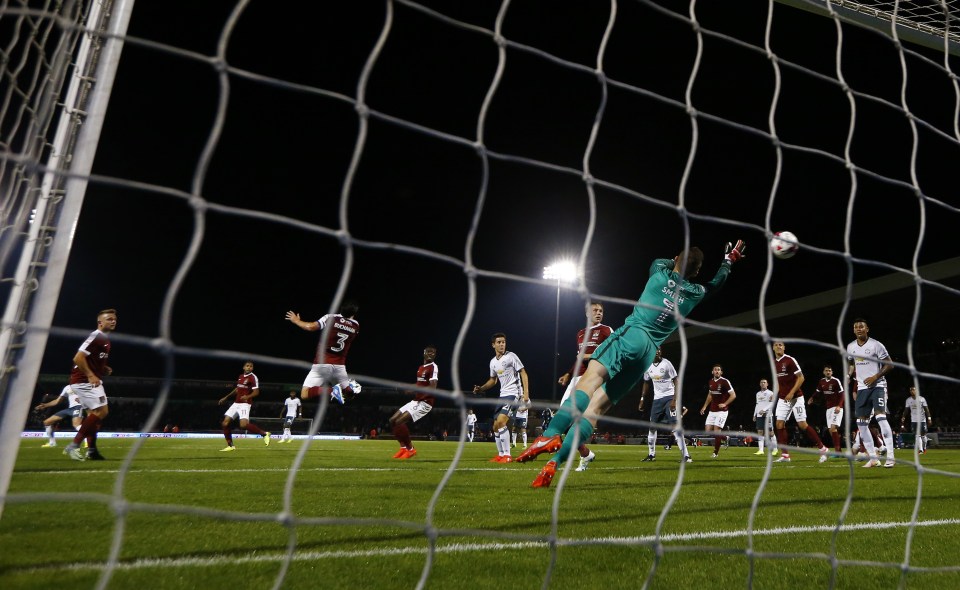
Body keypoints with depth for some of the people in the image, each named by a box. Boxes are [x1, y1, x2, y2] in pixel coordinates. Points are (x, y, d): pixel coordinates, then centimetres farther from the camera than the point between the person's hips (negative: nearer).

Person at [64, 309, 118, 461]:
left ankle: (91, 450, 19)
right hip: (84, 380, -11)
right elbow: (78, 358, -22)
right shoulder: (96, 337, -15)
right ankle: (73, 446, -8)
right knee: (102, 411, -13)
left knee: (94, 414, 13)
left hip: (91, 381, 11)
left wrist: (105, 369, 10)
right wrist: (90, 375, -23)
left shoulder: (105, 338, 16)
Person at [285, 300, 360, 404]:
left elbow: (310, 327, -14)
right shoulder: (356, 326, 7)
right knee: (348, 393, 23)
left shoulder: (331, 318, -5)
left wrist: (296, 320, 2)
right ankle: (351, 388, -12)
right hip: (340, 365, 4)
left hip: (322, 363, -3)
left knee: (305, 394, -5)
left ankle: (331, 391, -25)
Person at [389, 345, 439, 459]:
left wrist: (415, 389, -31)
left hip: (425, 402, -9)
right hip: (416, 400, 9)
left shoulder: (433, 367, -13)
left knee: (399, 422, -18)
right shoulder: (421, 368, 16)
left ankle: (410, 449, -3)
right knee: (393, 420, 7)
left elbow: (432, 388, -24)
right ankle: (404, 447, 13)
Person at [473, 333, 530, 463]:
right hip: (502, 395, 8)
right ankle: (500, 455, 24)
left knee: (501, 422, -21)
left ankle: (507, 455, -15)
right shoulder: (493, 362, 12)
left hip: (513, 393, -8)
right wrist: (481, 388, 8)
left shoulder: (511, 356, -9)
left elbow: (523, 373, -9)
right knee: (495, 427, 10)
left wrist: (526, 392, -18)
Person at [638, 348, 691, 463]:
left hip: (669, 397, -5)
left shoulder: (666, 363, -12)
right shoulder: (648, 366, 3)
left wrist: (675, 400, -19)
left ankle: (685, 455, -13)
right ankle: (651, 454, 21)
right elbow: (646, 383, 17)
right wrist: (642, 400, 15)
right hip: (657, 398, 5)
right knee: (652, 426, 8)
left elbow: (676, 382, -12)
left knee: (675, 426, -15)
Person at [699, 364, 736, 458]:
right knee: (708, 431, 1)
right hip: (712, 410, 7)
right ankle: (724, 437, 26)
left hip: (722, 411, -7)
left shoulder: (725, 382, -11)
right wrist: (705, 406, 17)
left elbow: (733, 395, -10)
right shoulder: (710, 382, 9)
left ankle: (716, 452, 5)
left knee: (716, 430, -9)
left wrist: (725, 404, -18)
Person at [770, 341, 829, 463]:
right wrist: (776, 393, 10)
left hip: (795, 397, -6)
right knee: (779, 424, -2)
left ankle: (822, 449, 10)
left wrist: (791, 393, -19)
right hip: (783, 399, 6)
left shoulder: (790, 360, -12)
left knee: (802, 425, -6)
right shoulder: (773, 363, 8)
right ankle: (785, 455, 3)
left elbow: (801, 378, -13)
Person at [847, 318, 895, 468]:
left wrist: (875, 377, -17)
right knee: (861, 422, 2)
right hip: (862, 387, 6)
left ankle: (890, 456, -17)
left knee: (880, 416, -21)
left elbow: (889, 364, -7)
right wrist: (849, 375, 7)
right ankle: (873, 458, 10)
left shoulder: (876, 345, -9)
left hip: (877, 385, -6)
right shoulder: (850, 347, 8)